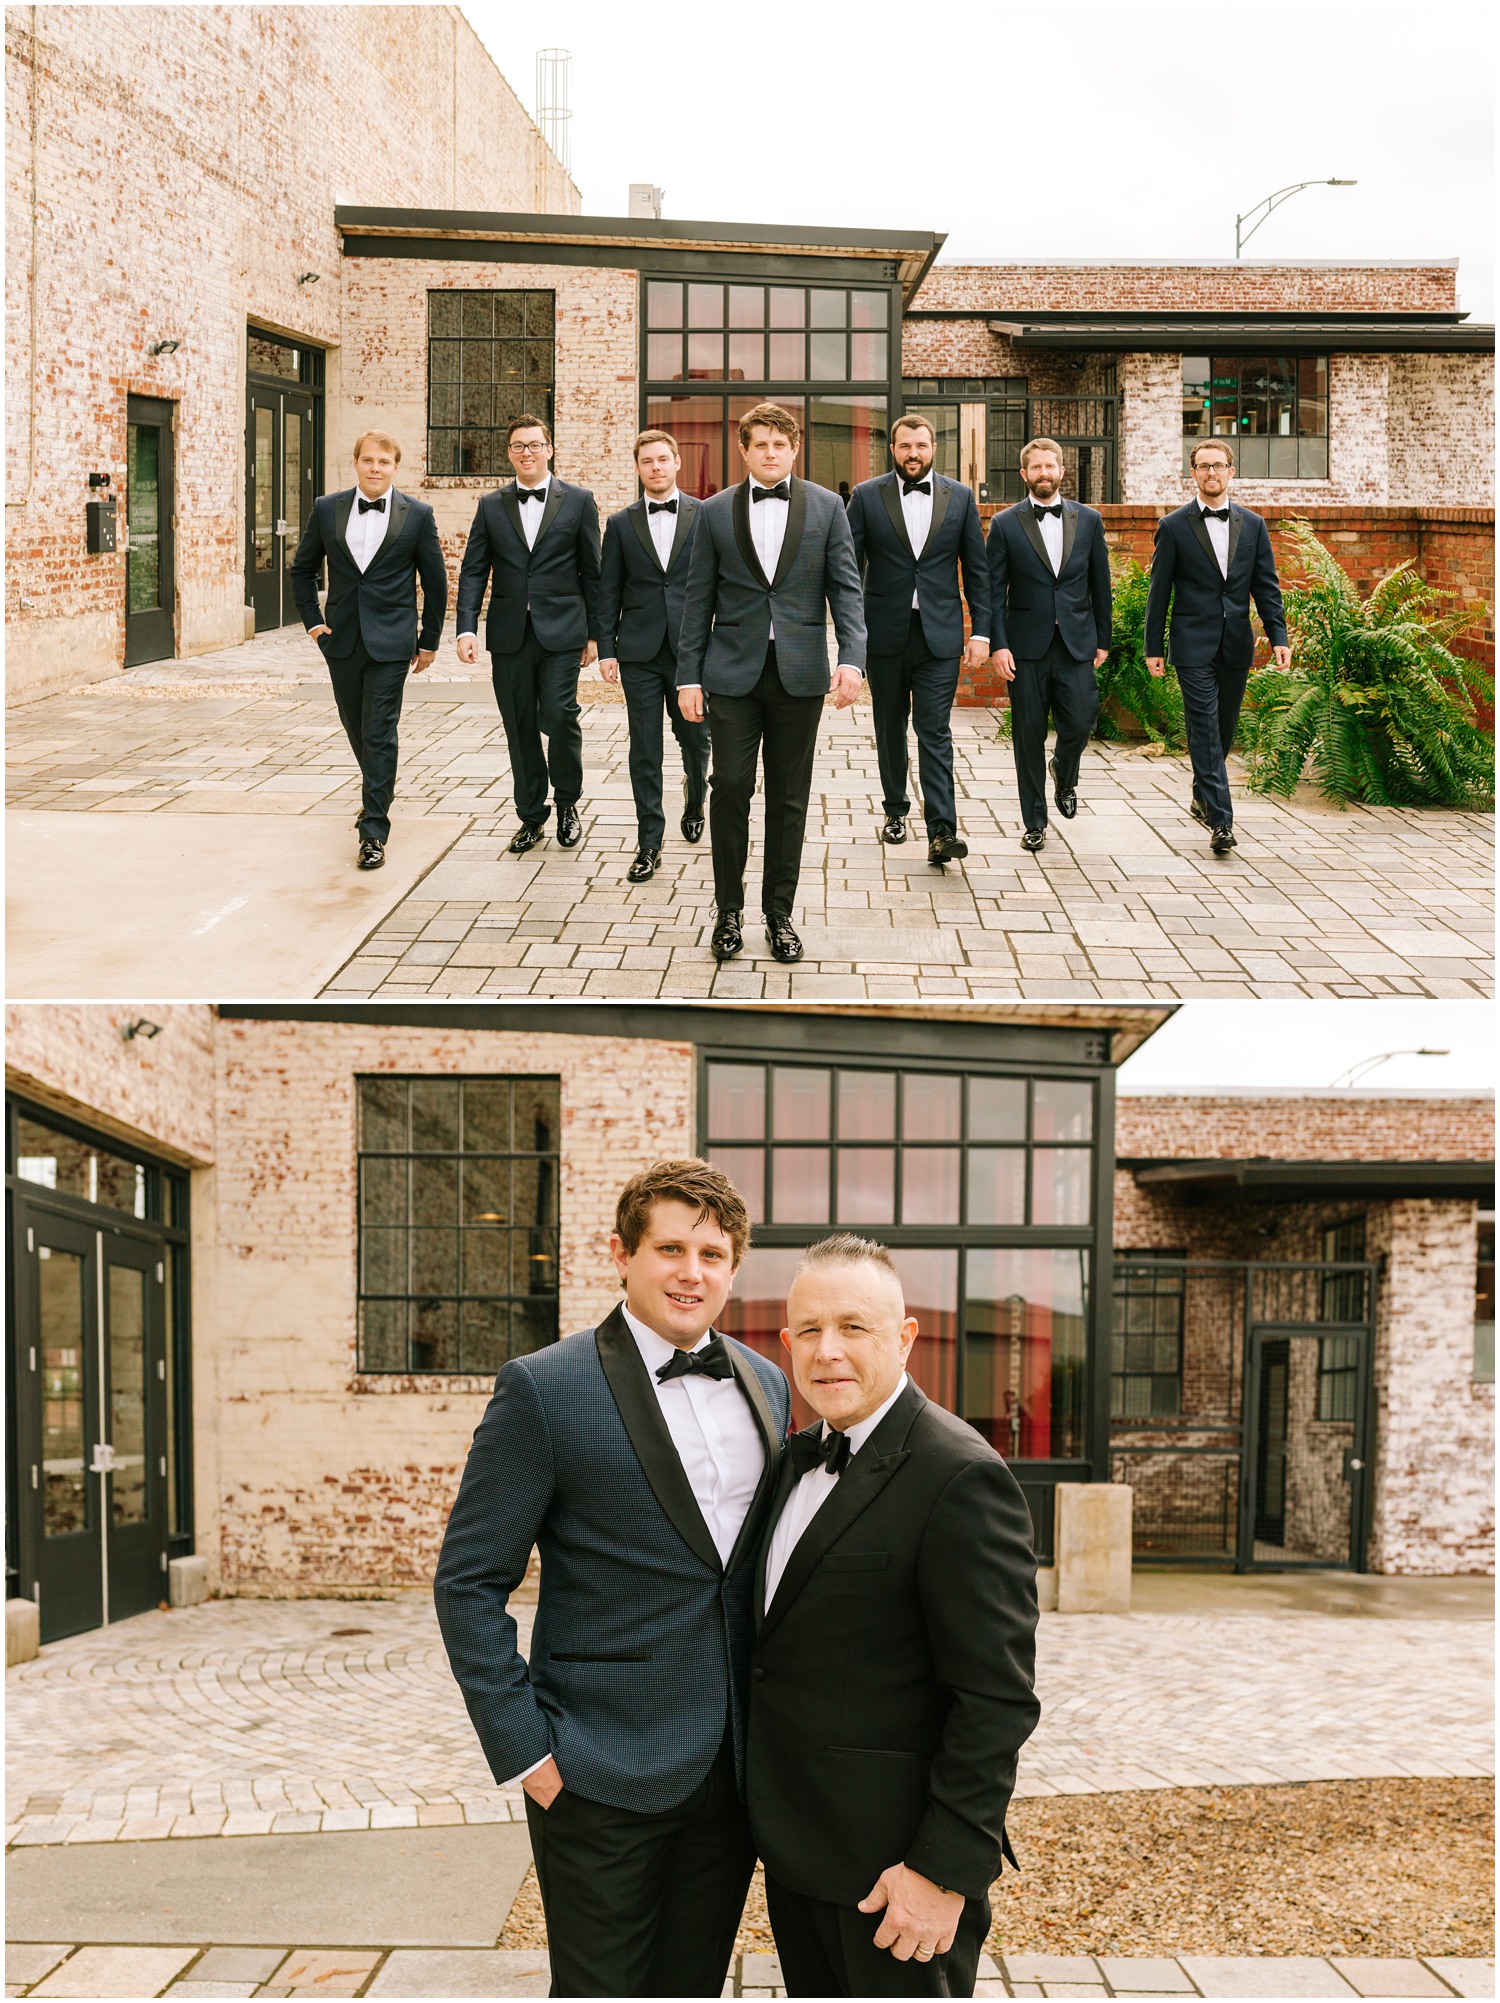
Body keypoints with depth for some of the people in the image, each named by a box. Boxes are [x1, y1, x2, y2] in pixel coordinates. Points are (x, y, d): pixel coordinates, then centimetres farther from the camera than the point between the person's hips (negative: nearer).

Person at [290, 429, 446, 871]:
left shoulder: (416, 515, -3)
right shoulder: (328, 509, 3)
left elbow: (435, 581, 4)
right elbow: (303, 568, 16)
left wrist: (429, 642, 5)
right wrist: (312, 620, 8)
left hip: (390, 643, -3)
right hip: (342, 639, 4)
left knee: (380, 734, -8)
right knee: (355, 726, 17)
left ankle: (374, 831, -5)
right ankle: (377, 792, 43)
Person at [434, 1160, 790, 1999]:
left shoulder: (766, 1386, 9)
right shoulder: (545, 1389, -9)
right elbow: (469, 1584, -8)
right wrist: (524, 1752, -12)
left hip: (733, 1771, 5)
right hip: (605, 1781, -5)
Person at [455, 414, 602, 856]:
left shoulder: (578, 501, 4)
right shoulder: (491, 506, 10)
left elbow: (592, 571, 6)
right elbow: (473, 571, 6)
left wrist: (594, 633, 3)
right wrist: (467, 628, -7)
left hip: (561, 633, -3)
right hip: (509, 634, 3)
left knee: (559, 716, -14)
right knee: (520, 727, 6)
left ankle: (568, 803, 8)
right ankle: (531, 815, 17)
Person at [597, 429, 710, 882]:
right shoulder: (620, 524, 7)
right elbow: (609, 591, 8)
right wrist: (605, 649, 1)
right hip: (639, 652, 1)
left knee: (695, 738, 6)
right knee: (644, 749, 1)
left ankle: (695, 797, 40)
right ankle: (649, 843, 6)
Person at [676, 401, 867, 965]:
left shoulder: (826, 507, 5)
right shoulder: (716, 512, 5)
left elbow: (845, 588, 1)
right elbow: (699, 598, 6)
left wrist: (852, 658, -12)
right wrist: (689, 676, 1)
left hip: (799, 672, 0)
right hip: (733, 671, 0)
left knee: (789, 796, 5)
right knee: (730, 786, -4)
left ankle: (779, 912, 15)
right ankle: (728, 909, 9)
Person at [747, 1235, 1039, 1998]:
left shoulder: (960, 1477, -18)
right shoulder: (802, 1458, 11)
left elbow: (997, 1699, -20)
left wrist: (947, 1870, -21)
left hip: (892, 1863, -8)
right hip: (797, 1848, 8)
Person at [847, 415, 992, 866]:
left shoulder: (960, 497, 4)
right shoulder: (867, 496, 1)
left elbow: (977, 570, 6)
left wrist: (981, 632, 0)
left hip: (939, 635, -1)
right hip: (885, 633, 1)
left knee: (935, 731, -9)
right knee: (890, 727, 13)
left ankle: (941, 832, -15)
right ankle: (895, 811, 30)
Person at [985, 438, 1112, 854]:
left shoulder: (1089, 520, 7)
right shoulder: (1005, 525, 1)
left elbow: (1100, 583, 11)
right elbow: (994, 590, 0)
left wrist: (1103, 640, 9)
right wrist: (998, 644, -9)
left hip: (1076, 643, 1)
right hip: (1026, 645, -1)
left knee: (1079, 723, -6)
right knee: (1029, 734, 2)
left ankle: (1065, 773, 29)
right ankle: (1034, 822, 12)